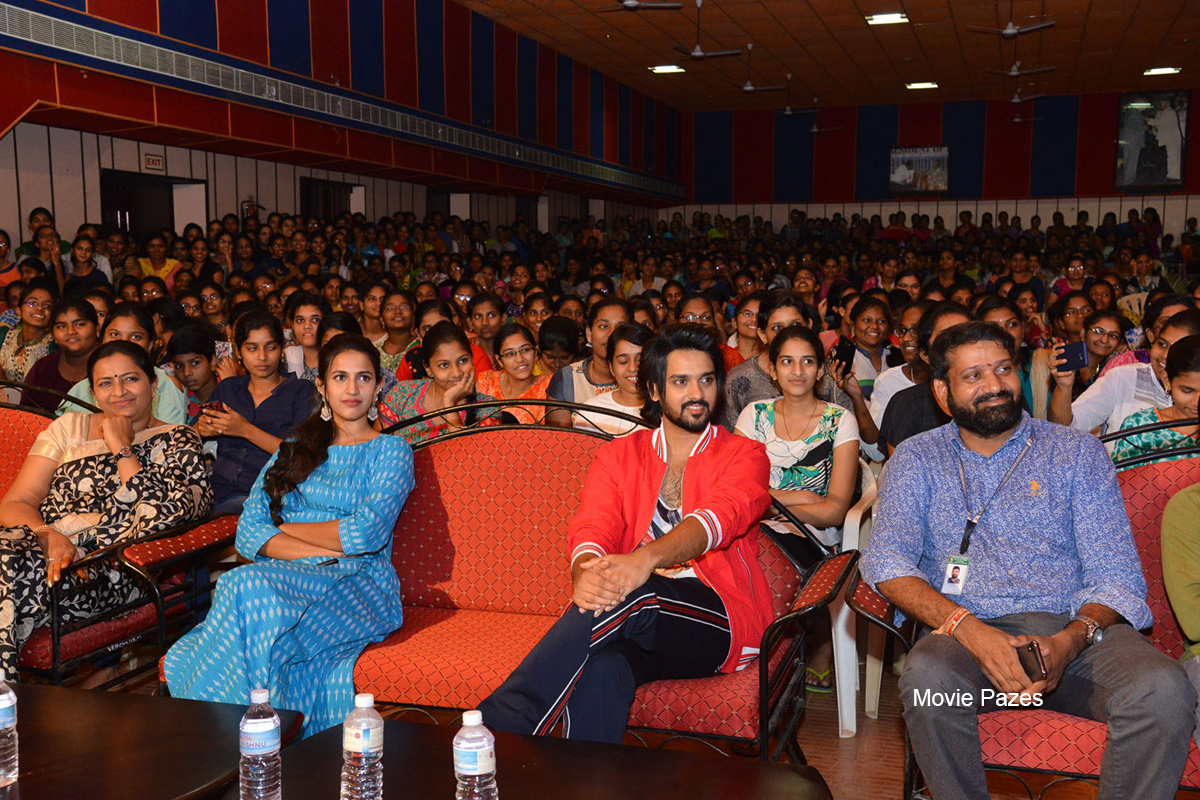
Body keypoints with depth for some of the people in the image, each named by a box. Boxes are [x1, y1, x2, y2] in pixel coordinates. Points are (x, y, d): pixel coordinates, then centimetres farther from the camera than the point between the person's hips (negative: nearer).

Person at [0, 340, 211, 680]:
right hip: (44, 548, 3)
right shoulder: (68, 428, 21)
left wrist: (122, 448, -2)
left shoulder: (177, 441, 12)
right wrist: (47, 535, -11)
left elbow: (163, 515, -7)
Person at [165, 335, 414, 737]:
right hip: (283, 577, 4)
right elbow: (249, 532, 9)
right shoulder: (292, 451, 24)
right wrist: (328, 551, -6)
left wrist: (284, 528, 3)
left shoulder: (390, 451, 12)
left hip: (357, 585, -3)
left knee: (252, 588, -36)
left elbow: (367, 533, -6)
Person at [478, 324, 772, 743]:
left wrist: (647, 558, -36)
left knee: (632, 594, -36)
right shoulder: (618, 456, 18)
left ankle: (493, 729, -40)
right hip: (637, 627, 2)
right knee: (598, 669, -36)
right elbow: (592, 528, 0)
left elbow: (721, 516, -14)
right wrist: (586, 572, -28)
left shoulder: (745, 455, 9)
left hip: (719, 623, -2)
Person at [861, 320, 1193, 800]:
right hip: (967, 631, -1)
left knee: (1161, 689, -31)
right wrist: (970, 630, -20)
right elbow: (886, 560, -3)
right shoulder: (917, 459, 13)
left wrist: (1071, 640, -16)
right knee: (927, 676, -35)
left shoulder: (1075, 451, 13)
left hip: (1076, 631, 1)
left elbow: (1116, 575, 6)